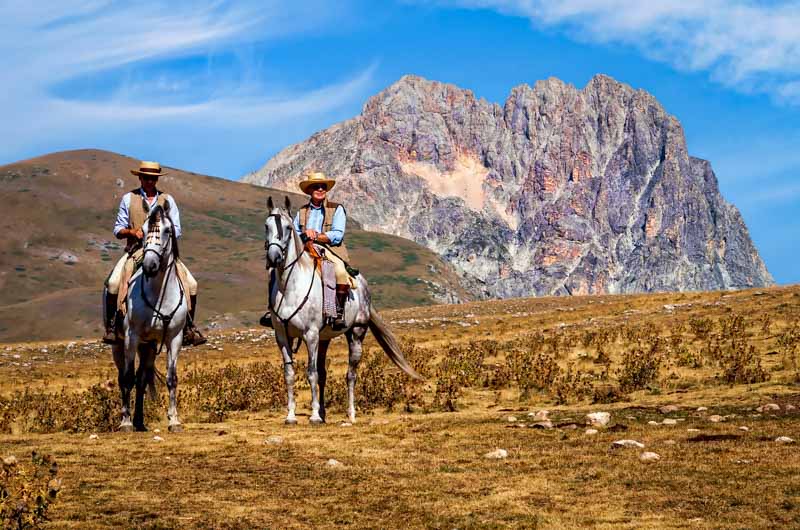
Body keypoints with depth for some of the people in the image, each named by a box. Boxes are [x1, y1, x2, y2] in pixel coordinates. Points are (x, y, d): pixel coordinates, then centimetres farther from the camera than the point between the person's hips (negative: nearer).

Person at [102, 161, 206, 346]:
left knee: (190, 284, -16)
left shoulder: (167, 200, 10)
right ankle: (111, 327, -10)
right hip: (135, 251, -1)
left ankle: (189, 328, -3)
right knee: (113, 283, -25)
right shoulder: (128, 199, 8)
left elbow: (176, 231, 7)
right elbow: (118, 230, 9)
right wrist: (131, 232, -13)